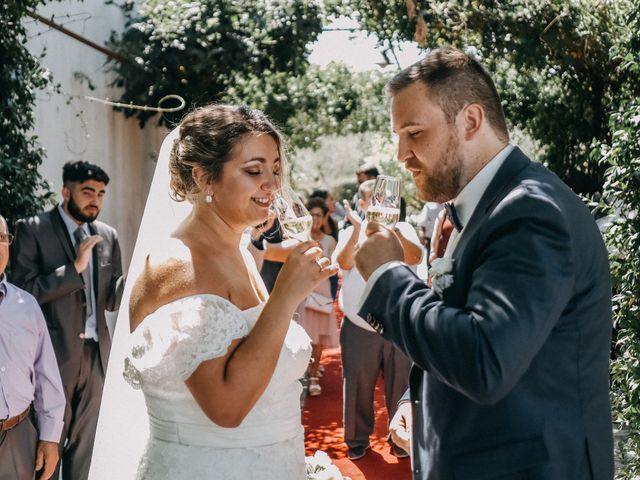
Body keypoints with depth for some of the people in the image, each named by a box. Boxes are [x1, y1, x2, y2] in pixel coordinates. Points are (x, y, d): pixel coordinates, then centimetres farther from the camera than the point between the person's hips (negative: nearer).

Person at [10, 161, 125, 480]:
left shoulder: (107, 236, 8)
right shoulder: (32, 229, -6)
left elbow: (111, 299, 7)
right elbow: (24, 292, -14)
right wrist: (74, 268, -21)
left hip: (96, 354, 5)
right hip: (55, 355, -5)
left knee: (84, 442, 16)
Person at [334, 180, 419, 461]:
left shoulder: (403, 230, 3)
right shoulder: (350, 233, 3)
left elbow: (414, 258, -17)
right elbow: (344, 262, -17)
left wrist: (392, 228, -31)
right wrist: (358, 229, -32)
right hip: (359, 328, 0)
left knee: (400, 385, 10)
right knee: (358, 386, 9)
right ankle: (357, 439, 25)